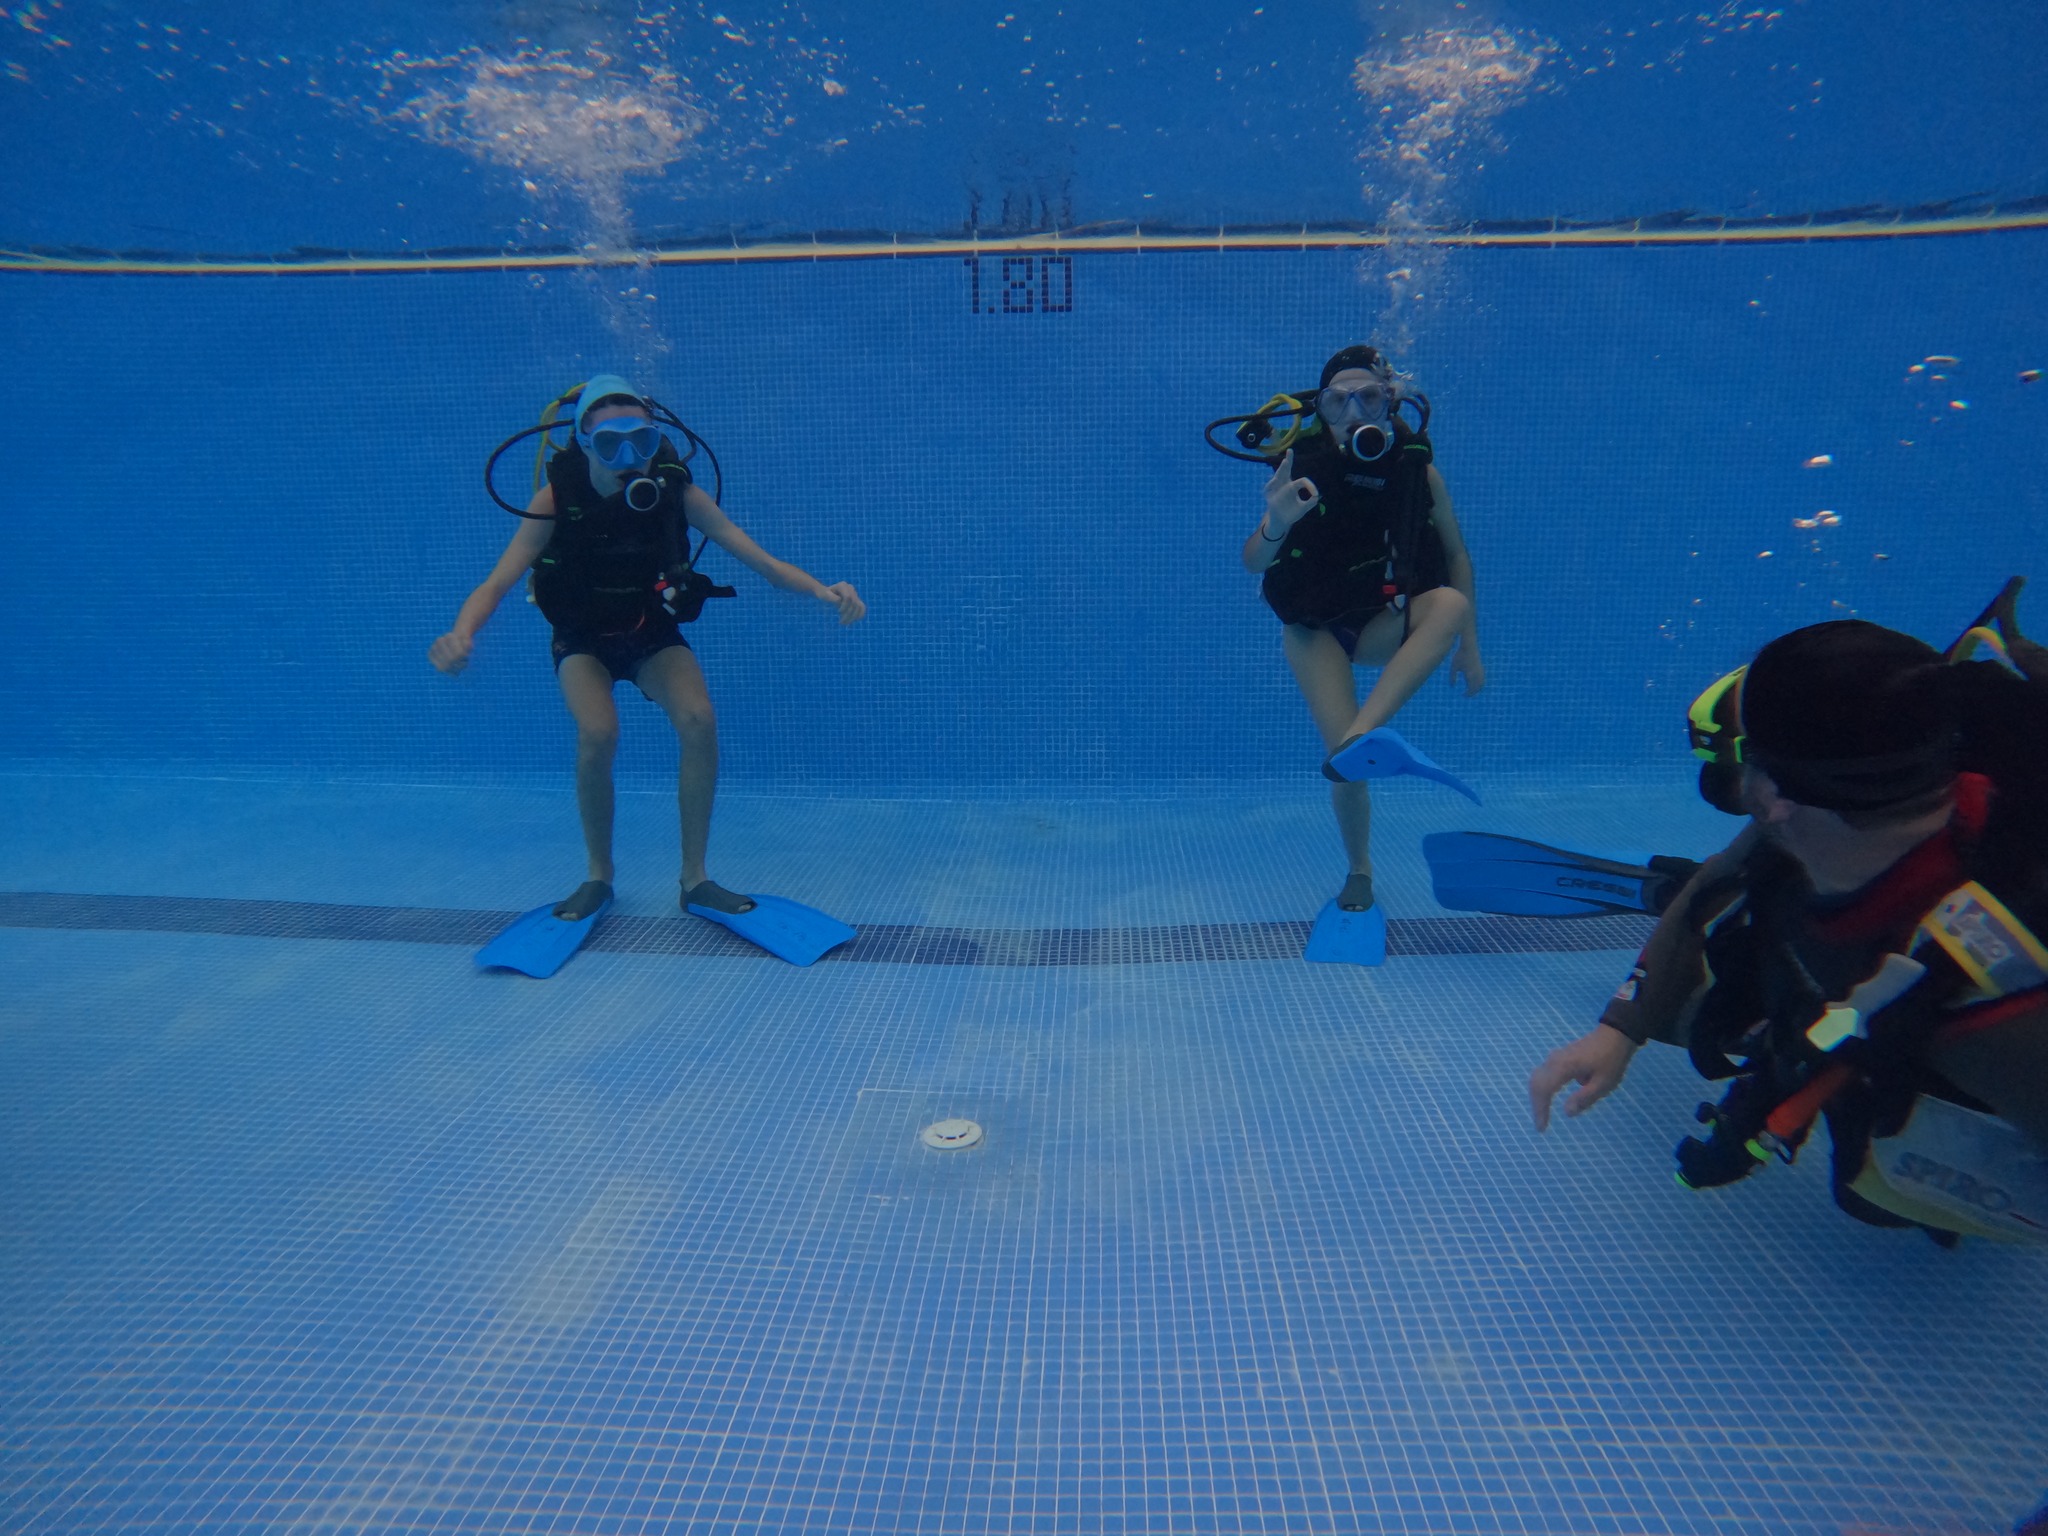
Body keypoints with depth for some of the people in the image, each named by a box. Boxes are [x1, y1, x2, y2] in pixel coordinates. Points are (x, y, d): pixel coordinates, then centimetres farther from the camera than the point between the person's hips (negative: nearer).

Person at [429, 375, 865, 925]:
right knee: (598, 733, -30)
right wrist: (461, 634, -47)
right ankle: (599, 875, -3)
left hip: (653, 635, 1)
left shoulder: (676, 492, -20)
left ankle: (694, 877, -9)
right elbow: (495, 585, -25)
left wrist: (821, 590, -41)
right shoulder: (557, 500, -22)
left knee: (699, 720, -27)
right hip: (583, 639, -1)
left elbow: (762, 560, -22)